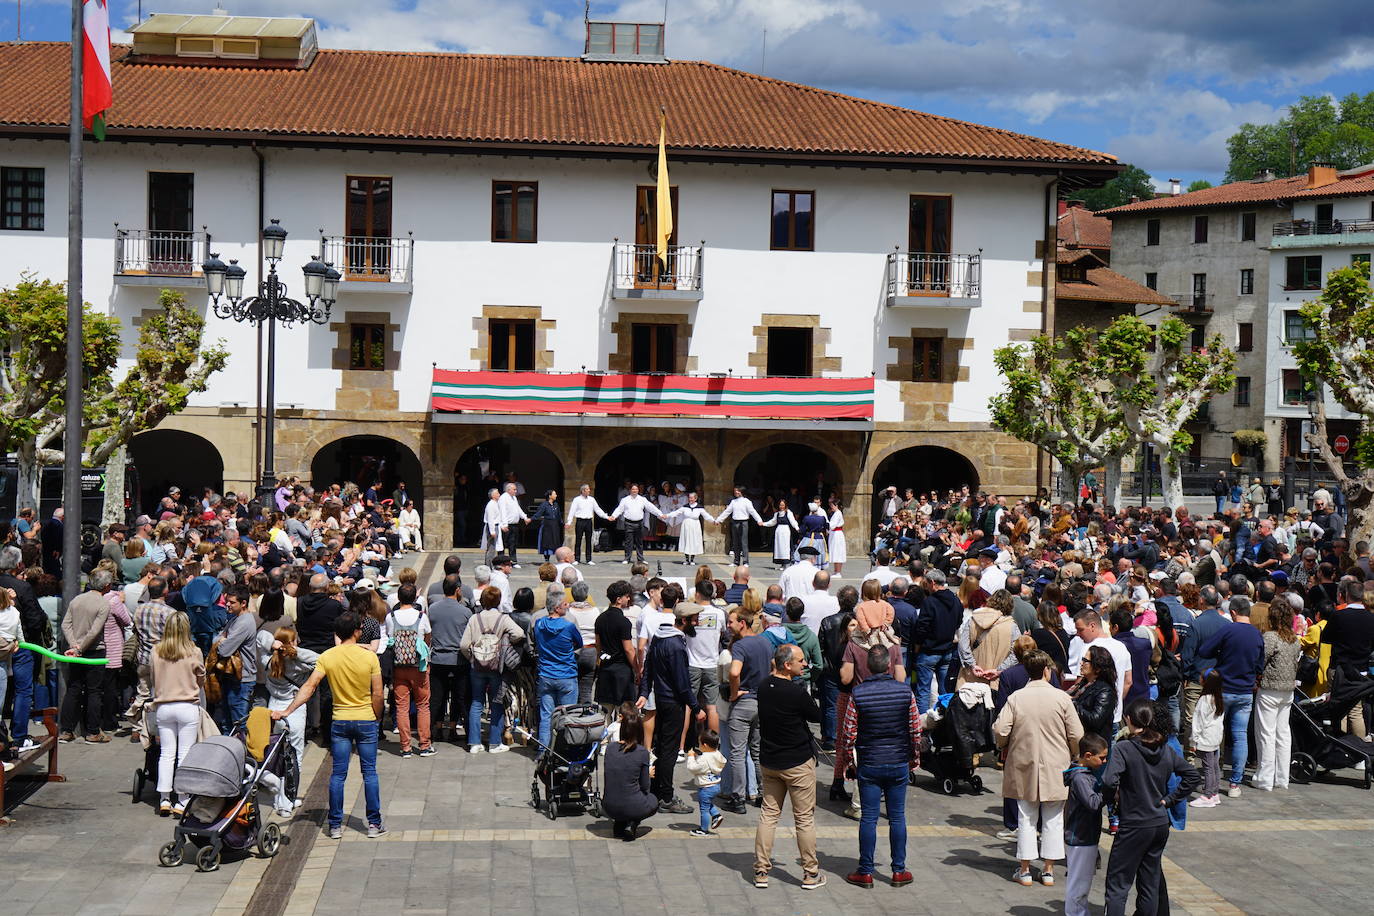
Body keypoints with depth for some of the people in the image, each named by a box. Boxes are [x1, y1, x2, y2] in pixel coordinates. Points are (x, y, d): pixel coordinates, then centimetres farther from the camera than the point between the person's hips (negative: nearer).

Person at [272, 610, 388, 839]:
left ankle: (336, 825, 9)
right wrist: (377, 718, 7)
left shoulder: (327, 657, -5)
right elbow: (378, 695, -8)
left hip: (340, 722, 2)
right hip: (366, 721, -1)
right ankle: (374, 824, 10)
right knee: (369, 772, 7)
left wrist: (287, 710, -12)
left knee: (338, 775, 7)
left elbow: (309, 687, -12)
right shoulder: (369, 656, -10)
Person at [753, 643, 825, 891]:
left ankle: (761, 871, 14)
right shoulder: (797, 693, -22)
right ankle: (810, 874, 14)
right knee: (805, 818, 6)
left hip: (768, 761, 6)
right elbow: (818, 717, -8)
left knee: (768, 813, 13)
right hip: (798, 763, -6)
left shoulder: (764, 686, -3)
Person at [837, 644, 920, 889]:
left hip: (869, 765, -1)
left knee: (868, 818, 5)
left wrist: (846, 760, 10)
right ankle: (899, 871, 15)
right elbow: (915, 729, 1)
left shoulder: (857, 694, -11)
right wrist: (915, 757, 16)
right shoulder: (905, 691, -7)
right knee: (897, 817, 9)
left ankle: (865, 872, 10)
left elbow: (849, 732, -6)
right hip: (899, 764, 1)